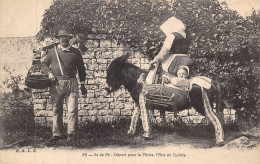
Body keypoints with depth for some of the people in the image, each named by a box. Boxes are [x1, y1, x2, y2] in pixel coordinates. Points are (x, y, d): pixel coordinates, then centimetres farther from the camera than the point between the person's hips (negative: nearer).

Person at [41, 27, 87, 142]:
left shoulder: (75, 52, 9)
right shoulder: (52, 51, 8)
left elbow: (81, 69, 15)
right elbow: (44, 63, 18)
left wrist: (82, 84, 12)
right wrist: (49, 73, -1)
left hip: (71, 83, -1)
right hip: (56, 83, 1)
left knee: (72, 109, -6)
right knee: (56, 109, 4)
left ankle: (71, 133, 2)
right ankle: (57, 134, 12)